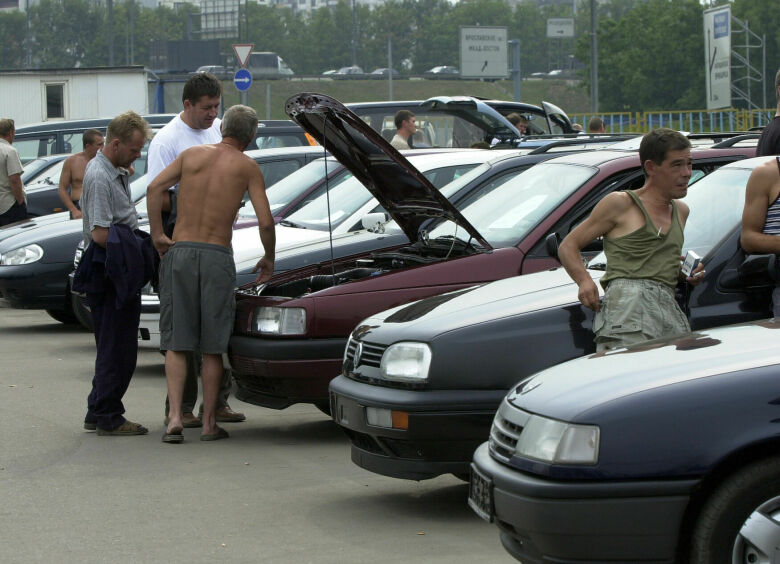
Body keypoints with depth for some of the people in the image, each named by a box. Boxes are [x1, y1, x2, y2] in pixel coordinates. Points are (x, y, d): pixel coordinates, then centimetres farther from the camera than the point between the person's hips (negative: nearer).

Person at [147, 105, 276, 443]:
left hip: (179, 251, 2)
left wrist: (157, 235, 8)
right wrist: (269, 258, 13)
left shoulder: (192, 155, 10)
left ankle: (175, 416, -5)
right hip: (217, 256, -2)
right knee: (213, 345, 7)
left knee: (176, 342, 6)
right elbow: (265, 221, -3)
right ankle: (209, 423, 10)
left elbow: (155, 188, -1)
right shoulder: (247, 167, 4)